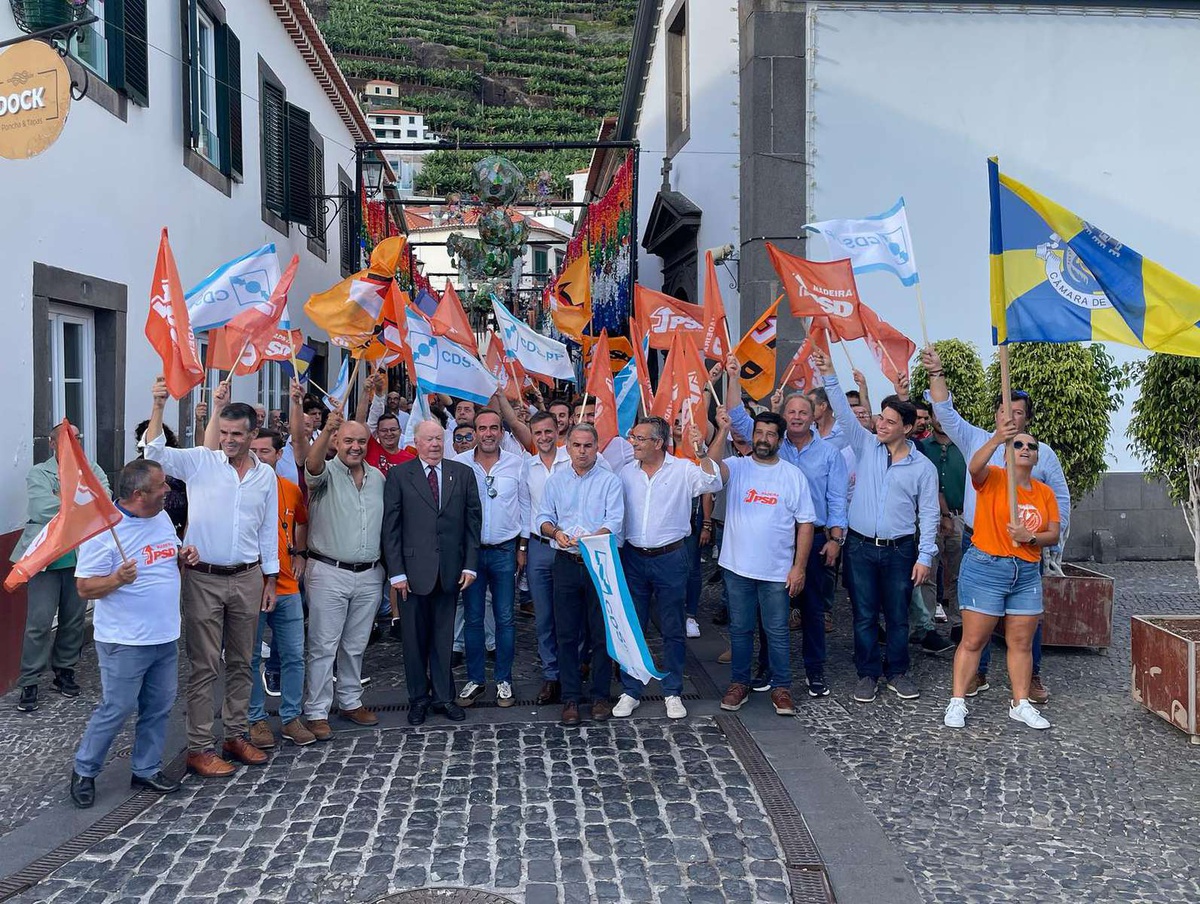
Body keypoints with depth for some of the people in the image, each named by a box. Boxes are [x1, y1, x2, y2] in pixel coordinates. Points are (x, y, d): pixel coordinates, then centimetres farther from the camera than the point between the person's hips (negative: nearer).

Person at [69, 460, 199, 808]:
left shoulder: (162, 517, 6)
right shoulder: (104, 529, -18)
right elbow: (85, 587, -15)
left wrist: (184, 556, -1)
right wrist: (117, 579, -33)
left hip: (166, 636, 7)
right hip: (125, 642, -7)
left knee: (159, 707, 13)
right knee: (116, 709, 1)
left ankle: (147, 769, 28)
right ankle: (84, 771, 22)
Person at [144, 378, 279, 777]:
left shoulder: (266, 475, 5)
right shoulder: (200, 462, -3)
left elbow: (269, 532, 10)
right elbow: (155, 452, -16)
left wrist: (270, 581, 10)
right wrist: (158, 406, -27)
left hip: (247, 579, 3)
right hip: (203, 578, -3)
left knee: (241, 662, 12)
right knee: (205, 666, 2)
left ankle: (236, 736, 25)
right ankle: (200, 748, 9)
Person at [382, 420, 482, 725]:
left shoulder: (462, 474, 6)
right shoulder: (399, 475, -1)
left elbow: (473, 520, 6)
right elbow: (390, 527, -3)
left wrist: (470, 564, 0)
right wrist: (396, 572, -8)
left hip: (449, 570, 2)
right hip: (413, 569, -2)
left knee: (444, 637, 10)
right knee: (415, 638, 9)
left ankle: (443, 696, 22)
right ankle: (418, 698, 22)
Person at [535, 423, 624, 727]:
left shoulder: (610, 481, 0)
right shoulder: (555, 481, 10)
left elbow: (614, 521, -10)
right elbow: (544, 518, 9)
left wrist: (589, 539, -28)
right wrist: (556, 532, -14)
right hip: (566, 563, 3)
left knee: (602, 632, 3)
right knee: (566, 633, 5)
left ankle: (601, 696, 15)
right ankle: (570, 698, 14)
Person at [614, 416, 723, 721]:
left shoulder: (683, 470, -5)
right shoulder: (626, 473, 6)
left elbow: (712, 484, -20)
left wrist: (702, 453, -33)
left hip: (670, 558, -3)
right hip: (633, 558, 3)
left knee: (673, 630, 7)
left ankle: (673, 692, 20)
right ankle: (631, 692, 20)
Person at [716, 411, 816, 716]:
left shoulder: (793, 475, -1)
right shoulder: (736, 467, 0)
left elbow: (805, 524, 0)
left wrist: (799, 567, -5)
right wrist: (723, 431, -34)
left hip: (777, 571, -1)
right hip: (737, 567, 1)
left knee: (778, 631, 7)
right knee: (740, 629, 12)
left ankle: (781, 688, 19)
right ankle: (739, 683, 25)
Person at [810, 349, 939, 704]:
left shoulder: (923, 466, -2)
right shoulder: (866, 446, 2)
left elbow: (928, 514, 0)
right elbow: (844, 413, -7)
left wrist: (925, 556, -5)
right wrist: (829, 376, -18)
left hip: (900, 550, -1)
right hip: (861, 546, 1)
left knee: (898, 616, 10)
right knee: (864, 615, 7)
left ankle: (897, 672, 25)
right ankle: (867, 674, 18)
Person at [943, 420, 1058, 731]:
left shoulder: (1045, 493, 10)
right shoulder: (993, 478, -5)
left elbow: (1054, 535, 7)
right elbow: (975, 466, -28)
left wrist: (1030, 536, -14)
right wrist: (996, 440, -43)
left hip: (1027, 574, 5)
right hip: (985, 568, -5)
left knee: (1022, 642, 10)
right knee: (973, 640, -1)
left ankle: (1020, 704, 22)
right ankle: (957, 702, 7)